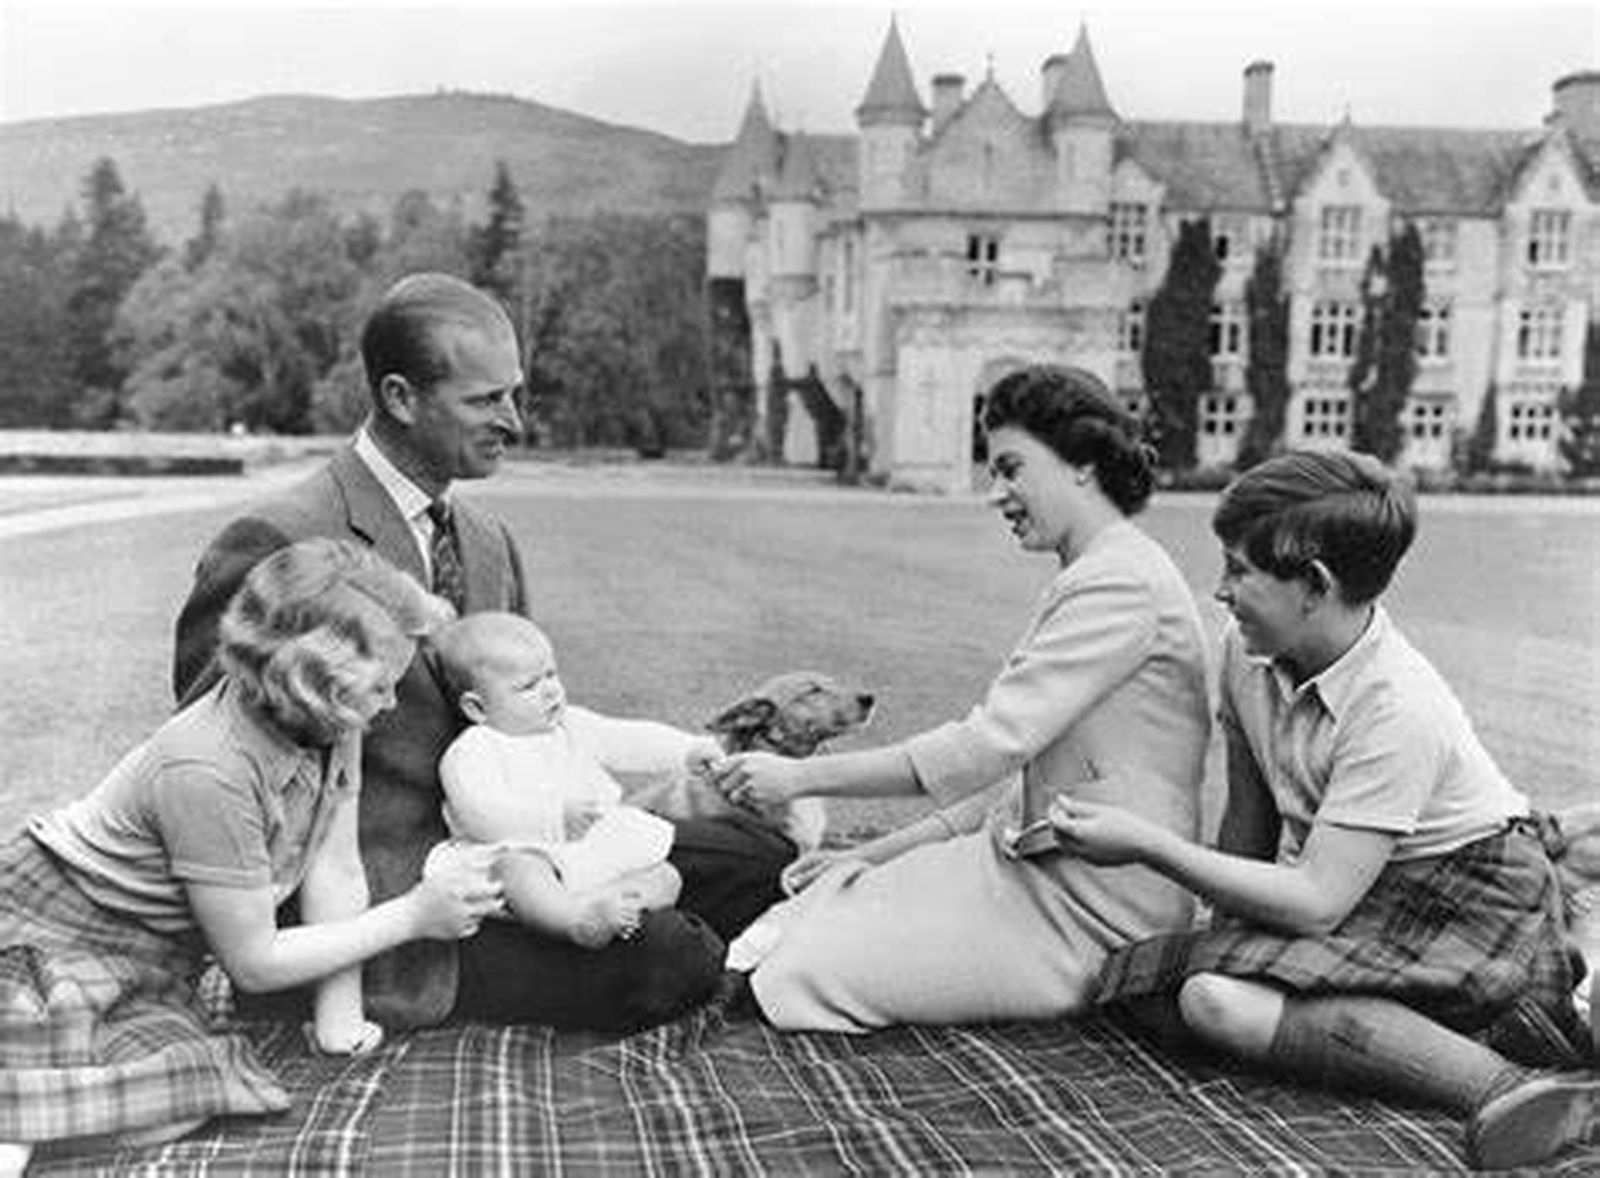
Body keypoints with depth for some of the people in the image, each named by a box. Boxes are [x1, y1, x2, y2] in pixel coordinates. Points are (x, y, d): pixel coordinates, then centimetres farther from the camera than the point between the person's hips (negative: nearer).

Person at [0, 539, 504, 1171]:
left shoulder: (331, 721, -13)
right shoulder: (207, 773, -33)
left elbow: (334, 874, -6)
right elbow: (253, 962, -23)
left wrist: (341, 1024, -6)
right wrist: (411, 916, -19)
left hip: (154, 958, 7)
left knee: (190, 1091, -16)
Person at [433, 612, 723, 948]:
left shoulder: (570, 725, 17)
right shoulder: (468, 755, -5)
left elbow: (629, 740, 15)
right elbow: (481, 816, -20)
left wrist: (687, 750, -1)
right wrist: (555, 816, -29)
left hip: (605, 849, 7)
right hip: (529, 854, -6)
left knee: (667, 878, -10)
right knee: (517, 871, -39)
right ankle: (576, 919, -61)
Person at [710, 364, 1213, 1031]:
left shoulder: (1121, 583, -18)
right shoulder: (1091, 580, 16)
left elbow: (987, 746, -24)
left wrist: (801, 776, -18)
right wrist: (876, 853, 11)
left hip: (1089, 917, -9)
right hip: (1033, 866, 9)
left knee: (804, 974, -13)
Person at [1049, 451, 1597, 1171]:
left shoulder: (1397, 710, -27)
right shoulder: (1249, 651, -4)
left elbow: (1315, 902, -28)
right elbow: (1248, 814, 8)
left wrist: (1147, 845, -25)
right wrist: (1222, 917, 4)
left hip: (1466, 899, -8)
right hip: (1339, 889, 8)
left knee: (1219, 999, -27)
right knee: (1206, 993, -20)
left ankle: (1505, 1086, -29)